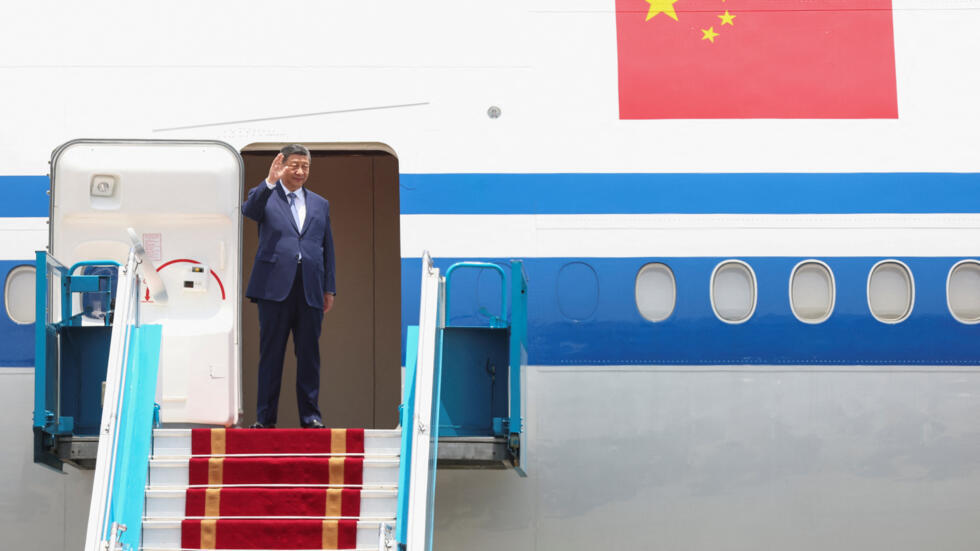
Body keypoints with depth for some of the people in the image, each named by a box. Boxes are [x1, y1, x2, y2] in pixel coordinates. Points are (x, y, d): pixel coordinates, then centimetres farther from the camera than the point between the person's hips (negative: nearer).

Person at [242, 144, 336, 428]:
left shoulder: (320, 204, 18)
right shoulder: (265, 196, 8)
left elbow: (328, 248, 17)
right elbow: (249, 210, -15)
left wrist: (329, 288, 11)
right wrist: (270, 182, -28)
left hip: (310, 290, 3)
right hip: (274, 287, -3)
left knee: (309, 354, 4)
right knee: (270, 354, 1)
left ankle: (310, 415, 10)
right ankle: (265, 417, 6)